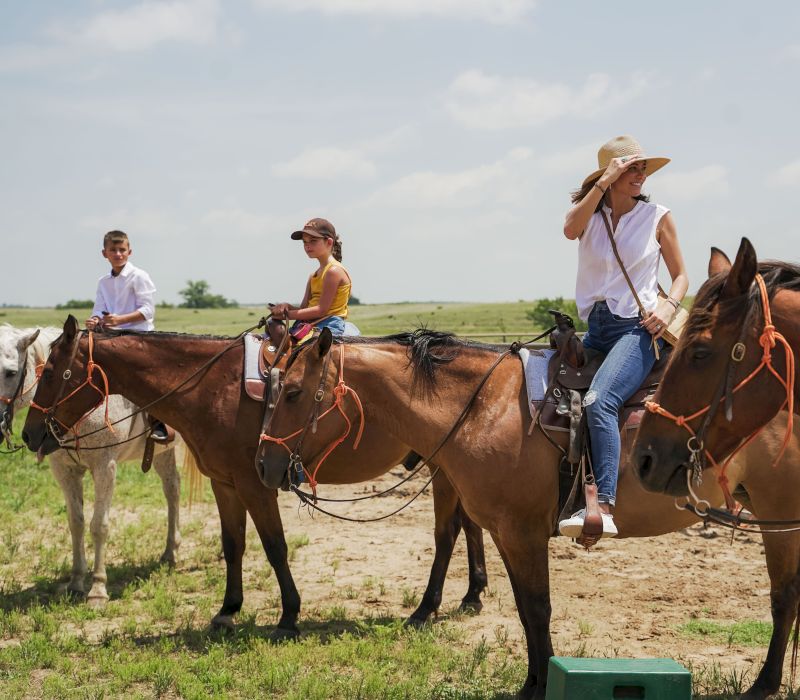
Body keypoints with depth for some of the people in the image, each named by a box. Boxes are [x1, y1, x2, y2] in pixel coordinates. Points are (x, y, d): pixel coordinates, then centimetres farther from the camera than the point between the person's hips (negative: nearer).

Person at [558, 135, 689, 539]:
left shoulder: (657, 217, 3)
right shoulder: (590, 214, 8)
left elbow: (680, 275, 9)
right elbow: (570, 230, -17)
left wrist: (669, 307, -12)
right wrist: (604, 182, -19)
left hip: (638, 328, -5)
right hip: (596, 329, 6)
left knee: (599, 401, -29)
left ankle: (604, 506, -37)